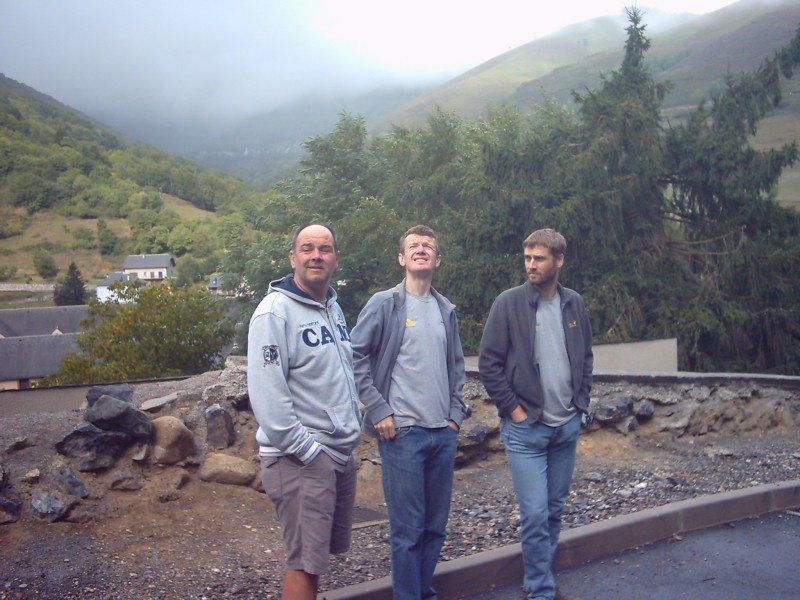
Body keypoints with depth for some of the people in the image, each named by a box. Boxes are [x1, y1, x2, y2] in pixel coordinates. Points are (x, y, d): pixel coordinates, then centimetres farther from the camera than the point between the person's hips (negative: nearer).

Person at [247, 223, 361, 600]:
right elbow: (266, 392, -21)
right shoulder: (275, 311, -14)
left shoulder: (333, 308, 12)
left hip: (341, 453, 8)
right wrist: (304, 449, -19)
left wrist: (352, 425, 13)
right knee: (305, 560, -1)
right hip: (300, 457, -8)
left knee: (322, 550, 18)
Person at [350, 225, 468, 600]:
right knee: (408, 529, -2)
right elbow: (356, 357, -6)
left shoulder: (446, 310, 13)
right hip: (402, 430, -5)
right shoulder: (384, 304, -3)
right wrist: (378, 410, -10)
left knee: (436, 526, 13)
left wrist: (456, 412, 11)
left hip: (443, 432, 5)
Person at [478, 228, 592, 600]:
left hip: (567, 427, 5)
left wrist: (581, 401, 8)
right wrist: (512, 408, -10)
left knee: (554, 511, 14)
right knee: (535, 514, -6)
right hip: (526, 428, -5)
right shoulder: (509, 303, -8)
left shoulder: (574, 304, 6)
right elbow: (488, 363, -8)